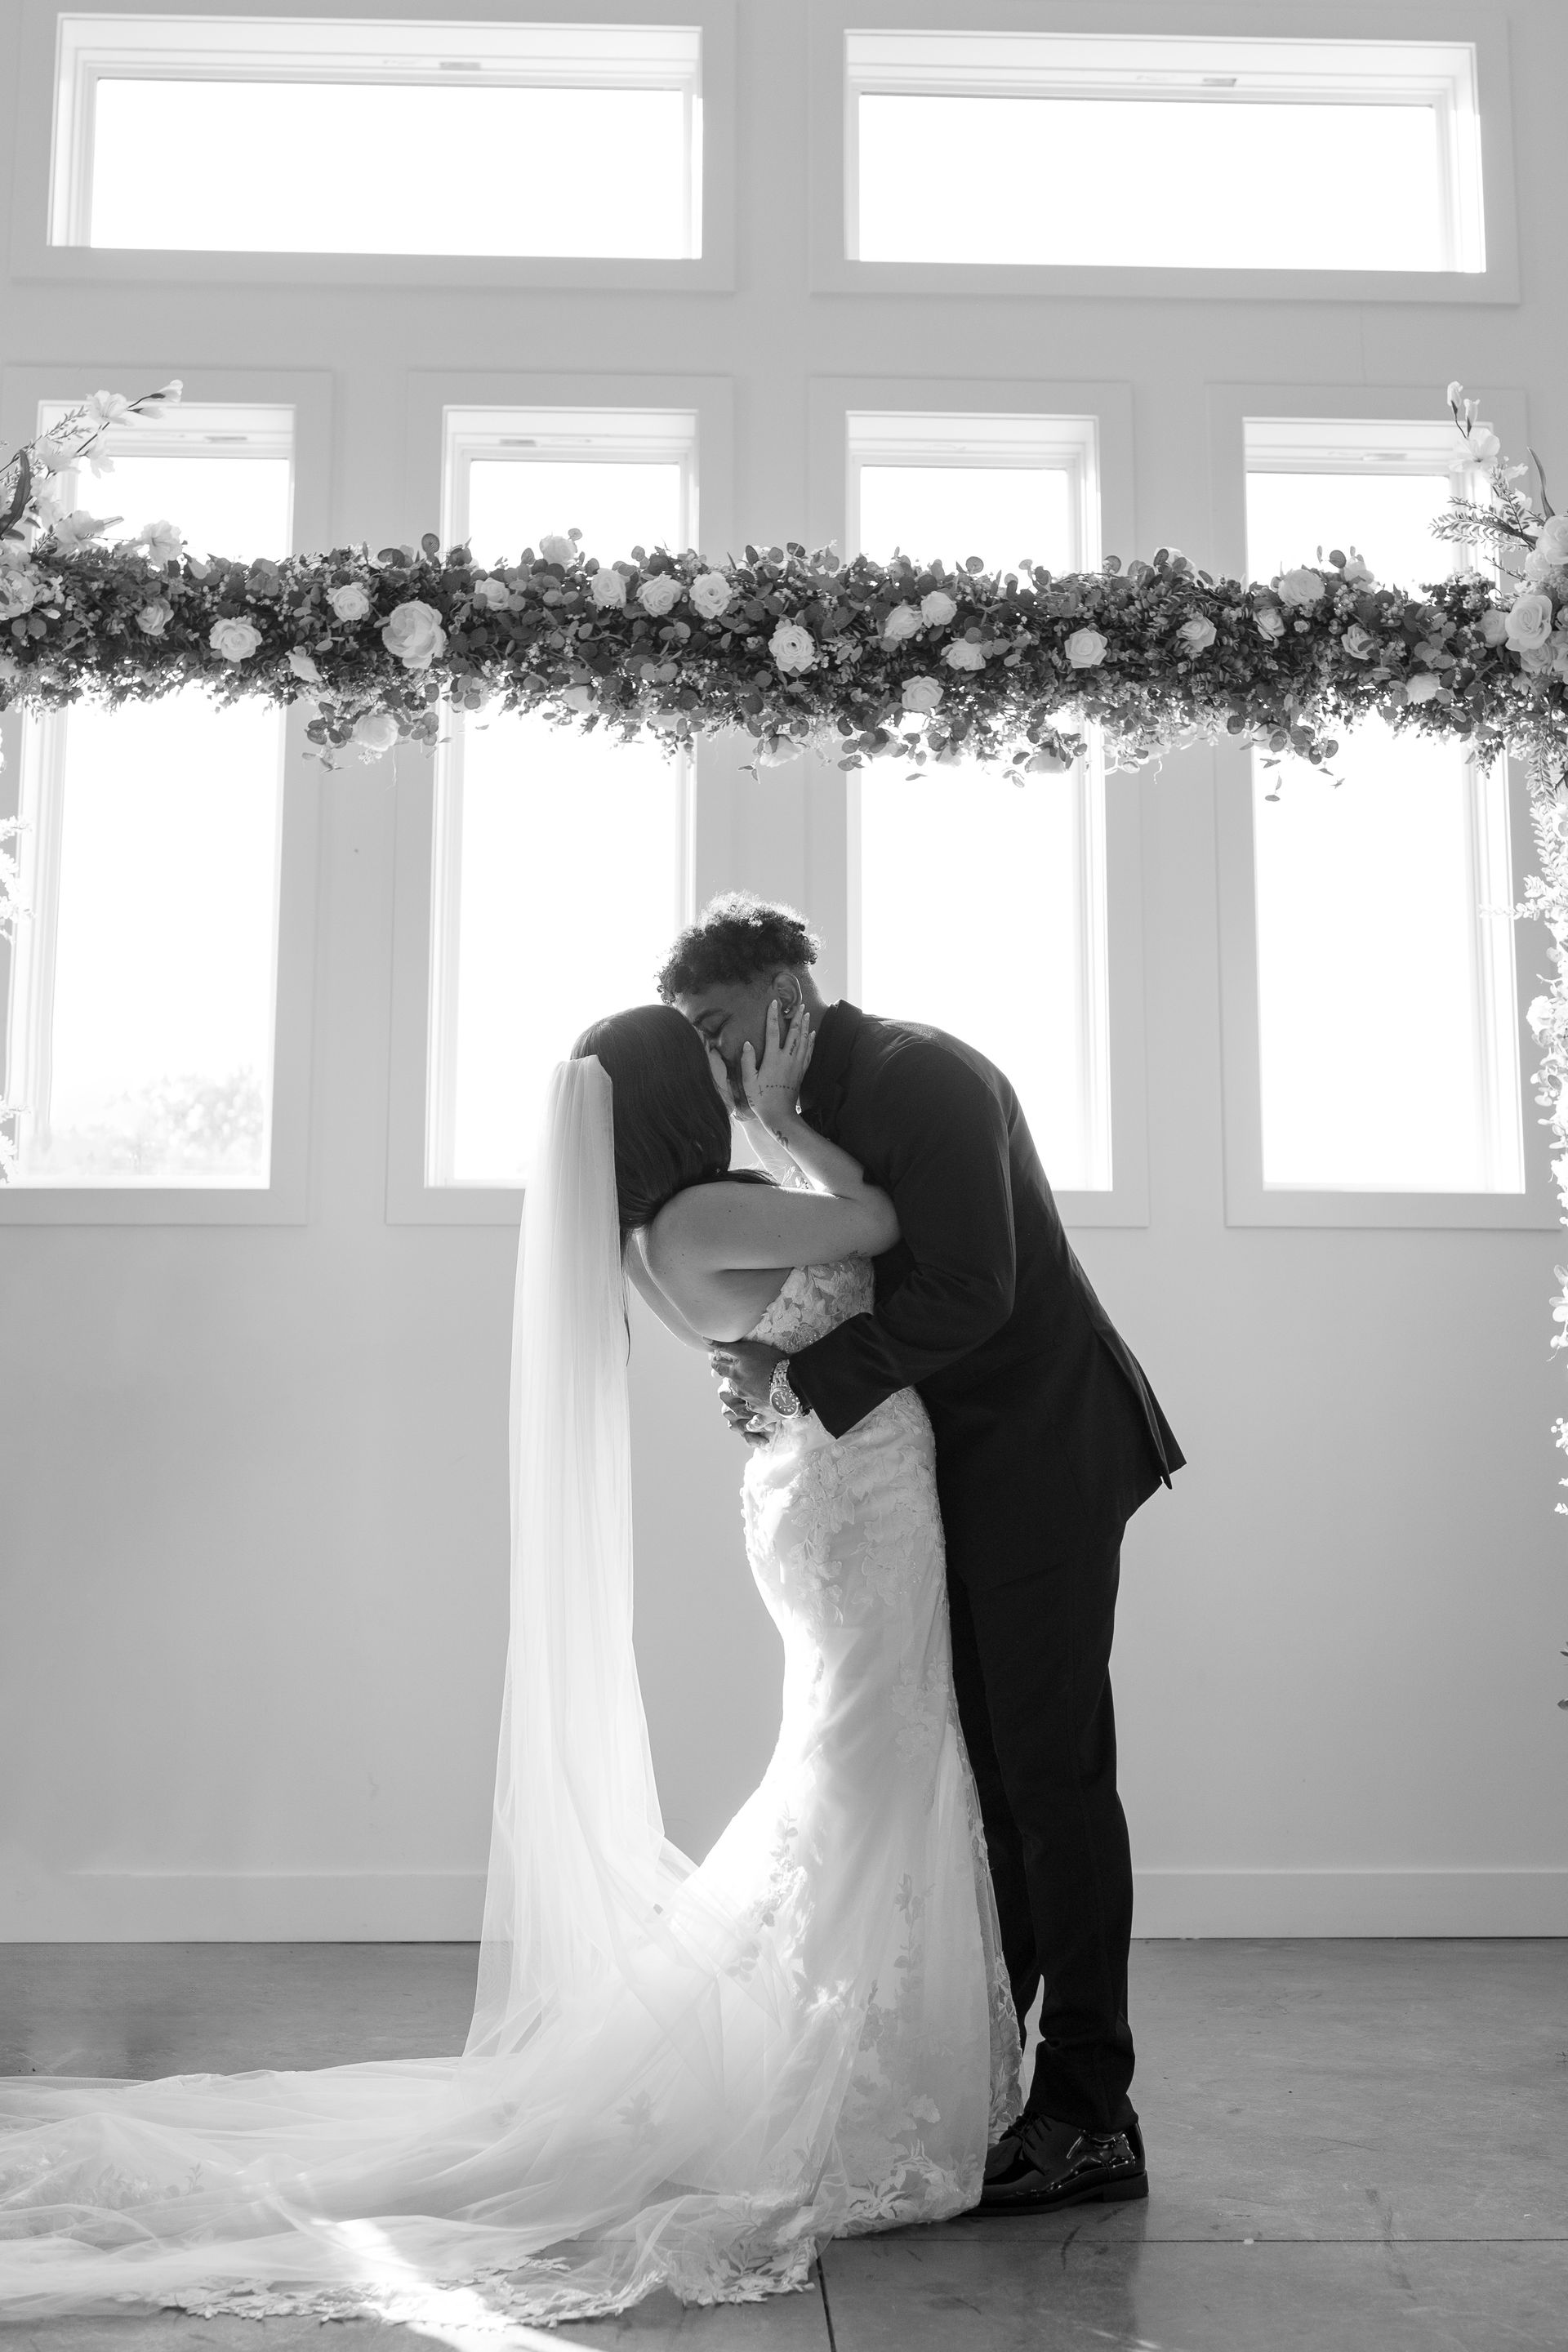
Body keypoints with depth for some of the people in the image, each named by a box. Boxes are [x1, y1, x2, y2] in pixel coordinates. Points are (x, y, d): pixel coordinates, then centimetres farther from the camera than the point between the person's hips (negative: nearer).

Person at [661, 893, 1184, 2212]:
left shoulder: (921, 1075, -16)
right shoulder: (814, 1112, 13)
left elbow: (965, 1294, -24)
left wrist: (802, 1378, -20)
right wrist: (771, 1369, -2)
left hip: (1043, 1452, -9)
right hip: (955, 1468, 9)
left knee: (1051, 1768, -5)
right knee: (974, 1769, 11)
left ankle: (1089, 2114, 4)